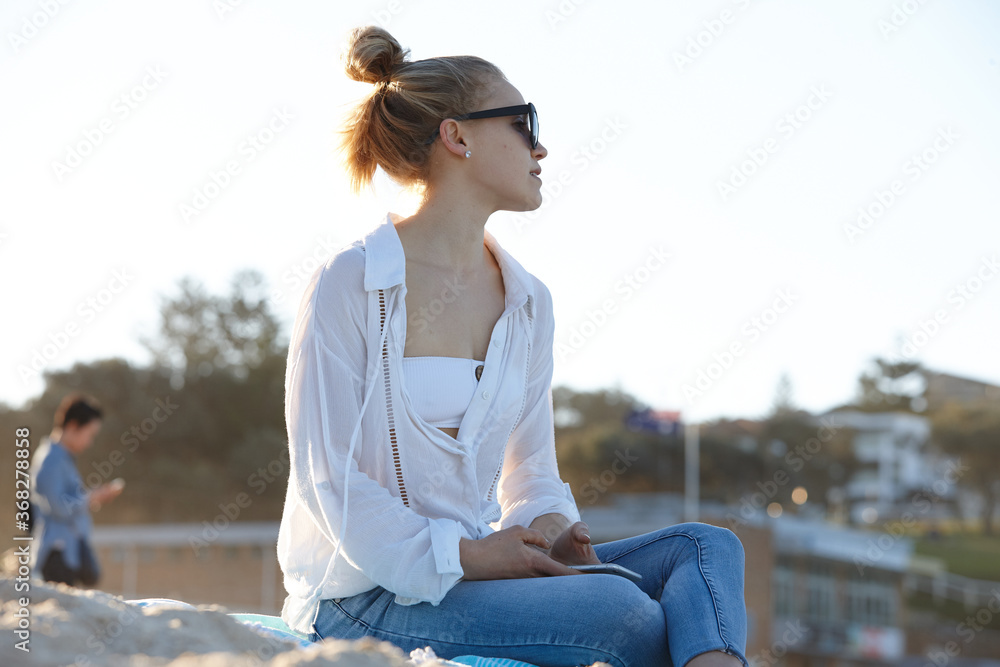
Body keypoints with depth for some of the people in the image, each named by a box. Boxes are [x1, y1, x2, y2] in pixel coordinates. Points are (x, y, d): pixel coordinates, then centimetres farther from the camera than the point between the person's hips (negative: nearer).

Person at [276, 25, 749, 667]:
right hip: (370, 595, -7)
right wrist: (465, 555, -19)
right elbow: (328, 478, -12)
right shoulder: (350, 284, -8)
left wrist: (548, 527, -8)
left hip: (478, 561, 7)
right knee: (624, 613, -29)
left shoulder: (528, 301, 11)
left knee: (708, 547, -13)